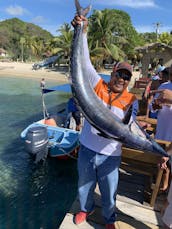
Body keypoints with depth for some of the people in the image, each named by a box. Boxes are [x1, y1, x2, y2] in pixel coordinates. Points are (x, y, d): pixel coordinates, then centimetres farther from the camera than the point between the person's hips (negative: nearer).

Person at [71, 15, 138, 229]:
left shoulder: (131, 100, -5)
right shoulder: (98, 86, -4)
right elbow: (85, 62, -11)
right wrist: (82, 31, -19)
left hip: (110, 155, -1)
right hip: (86, 150, 1)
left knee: (109, 192, 20)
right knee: (84, 186, 24)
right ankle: (86, 209, 57)